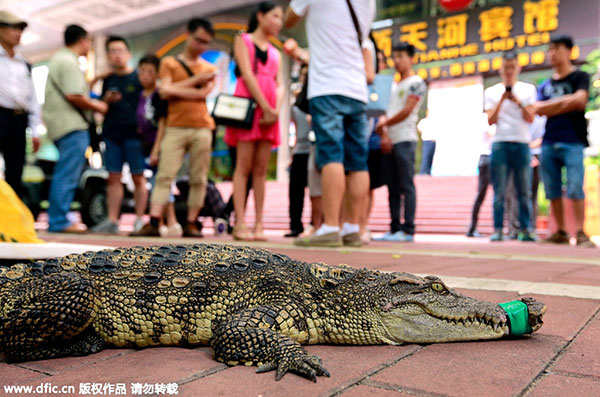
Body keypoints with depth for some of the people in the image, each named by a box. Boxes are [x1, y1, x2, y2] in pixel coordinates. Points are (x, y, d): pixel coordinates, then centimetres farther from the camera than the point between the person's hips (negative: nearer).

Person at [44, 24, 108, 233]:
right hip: (71, 125, -11)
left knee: (65, 175, 14)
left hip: (63, 124, 11)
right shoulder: (69, 61, -11)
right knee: (67, 176, -9)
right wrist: (97, 106, -7)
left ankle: (57, 220, 18)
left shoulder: (59, 58, 22)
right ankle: (59, 221, -7)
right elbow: (73, 96, -20)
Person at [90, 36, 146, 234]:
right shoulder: (108, 80, 16)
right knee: (113, 177, 4)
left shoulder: (138, 78, 3)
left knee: (138, 177, -1)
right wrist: (107, 100, -2)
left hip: (133, 134, -4)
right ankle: (112, 221, 7)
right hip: (112, 134, 5)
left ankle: (139, 220, 4)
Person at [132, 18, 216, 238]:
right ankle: (153, 223, -11)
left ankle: (191, 224, 5)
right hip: (175, 127, -1)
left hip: (202, 128, 2)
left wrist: (175, 89, -6)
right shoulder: (169, 63, 13)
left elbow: (203, 93, -3)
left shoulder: (209, 69, 17)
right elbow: (164, 92, -4)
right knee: (165, 175, -8)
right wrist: (195, 79, -2)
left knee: (198, 178, 0)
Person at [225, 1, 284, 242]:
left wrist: (276, 110, -8)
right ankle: (240, 224, -11)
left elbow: (280, 84, 12)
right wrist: (266, 108, -13)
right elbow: (247, 75, -4)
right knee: (244, 166, -10)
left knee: (261, 169, -1)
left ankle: (259, 225, -2)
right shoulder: (243, 40, 10)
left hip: (269, 111, 4)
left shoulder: (274, 52, 24)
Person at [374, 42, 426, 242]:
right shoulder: (393, 85, 23)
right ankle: (394, 229, 11)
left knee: (406, 186, -9)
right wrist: (384, 135, 0)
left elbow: (406, 111, -11)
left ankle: (408, 230, -8)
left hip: (405, 140, -8)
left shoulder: (416, 82, 0)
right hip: (389, 142, 8)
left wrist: (384, 123, -2)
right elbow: (385, 112, 16)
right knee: (393, 188, 7)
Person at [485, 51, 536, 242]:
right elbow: (491, 120, 2)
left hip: (522, 144, 1)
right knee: (499, 191, -5)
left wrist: (518, 102, -12)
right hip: (500, 144, -1)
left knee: (523, 190, 2)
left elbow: (530, 119, 2)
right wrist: (502, 100, -8)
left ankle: (525, 230, 6)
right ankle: (497, 230, -2)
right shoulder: (491, 92, 11)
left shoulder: (528, 89, 12)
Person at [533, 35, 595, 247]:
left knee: (575, 189, -11)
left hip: (573, 142, -4)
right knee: (553, 191, 3)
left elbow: (580, 100, -9)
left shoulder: (580, 77, 7)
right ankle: (560, 232, 10)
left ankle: (581, 233, -7)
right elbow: (538, 109, 6)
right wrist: (567, 102, -3)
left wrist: (551, 106, -3)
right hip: (549, 143, 4)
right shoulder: (545, 85, 19)